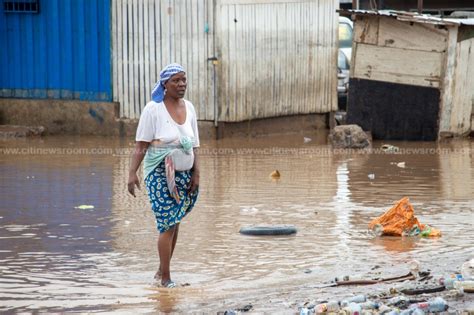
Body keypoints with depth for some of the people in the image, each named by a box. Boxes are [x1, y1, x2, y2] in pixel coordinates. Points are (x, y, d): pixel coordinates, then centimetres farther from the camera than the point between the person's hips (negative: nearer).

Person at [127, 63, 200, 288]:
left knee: (174, 222, 8)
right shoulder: (153, 109, -9)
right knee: (168, 225, -9)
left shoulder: (188, 108, 8)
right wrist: (132, 172, -21)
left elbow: (193, 145, 11)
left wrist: (196, 173, 2)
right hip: (160, 175, -5)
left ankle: (162, 269, 23)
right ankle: (165, 278, -1)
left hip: (184, 175, 6)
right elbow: (140, 145, -12)